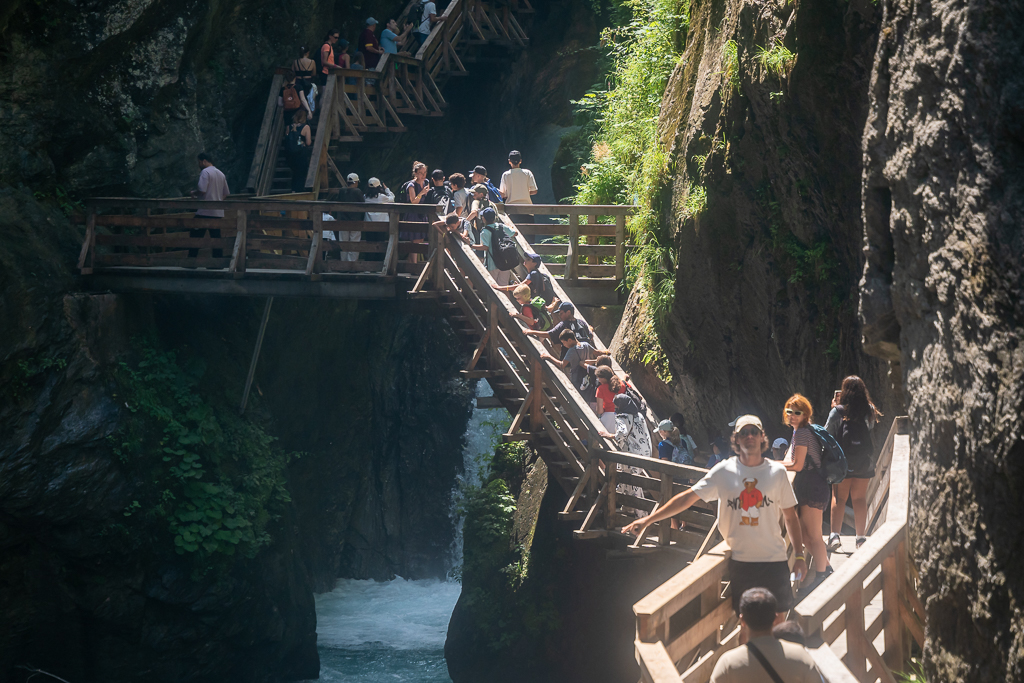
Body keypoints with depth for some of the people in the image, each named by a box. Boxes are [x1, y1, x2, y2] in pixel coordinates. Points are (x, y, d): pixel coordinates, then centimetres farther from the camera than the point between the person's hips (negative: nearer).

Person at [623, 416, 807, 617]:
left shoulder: (777, 471, 3)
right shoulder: (724, 471, 0)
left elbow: (790, 516, 9)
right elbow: (688, 497, 1)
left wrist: (799, 555, 4)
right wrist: (648, 519, -3)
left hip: (773, 559, 0)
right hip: (740, 560, 0)